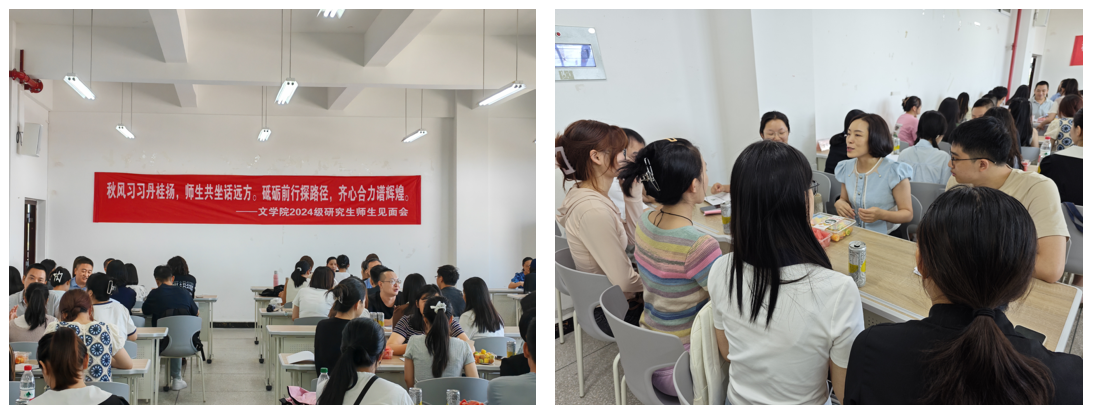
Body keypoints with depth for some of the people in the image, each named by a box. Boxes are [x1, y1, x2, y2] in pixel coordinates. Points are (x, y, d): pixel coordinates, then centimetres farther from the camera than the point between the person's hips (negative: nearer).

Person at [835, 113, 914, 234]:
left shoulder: (894, 171, -10)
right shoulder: (847, 168, 7)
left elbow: (908, 214, -4)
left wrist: (881, 215, -23)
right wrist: (839, 203, -2)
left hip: (887, 237, -4)